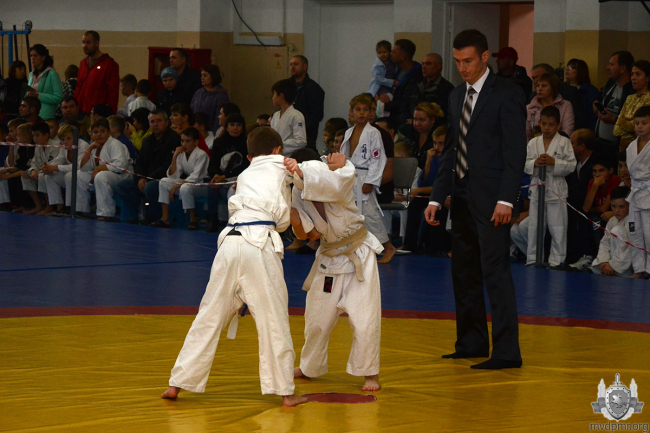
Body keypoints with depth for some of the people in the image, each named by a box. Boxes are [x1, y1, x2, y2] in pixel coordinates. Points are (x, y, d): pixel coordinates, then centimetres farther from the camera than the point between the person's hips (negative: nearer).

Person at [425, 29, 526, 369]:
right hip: (462, 197, 8)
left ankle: (507, 352, -9)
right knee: (464, 272, 12)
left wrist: (505, 200, -19)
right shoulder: (457, 97, 15)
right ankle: (472, 343, 22)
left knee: (495, 271, -10)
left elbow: (516, 153, -11)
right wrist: (437, 197, 13)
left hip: (491, 200, -8)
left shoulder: (506, 96, -7)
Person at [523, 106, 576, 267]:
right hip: (537, 188, 3)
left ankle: (556, 260, 8)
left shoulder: (564, 142, -1)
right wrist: (534, 163, -13)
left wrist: (554, 162, -17)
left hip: (556, 190, -3)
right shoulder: (533, 143, 8)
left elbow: (571, 165, -5)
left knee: (557, 227, 0)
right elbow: (524, 165, 7)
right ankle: (532, 259, 17)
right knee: (534, 226, 8)